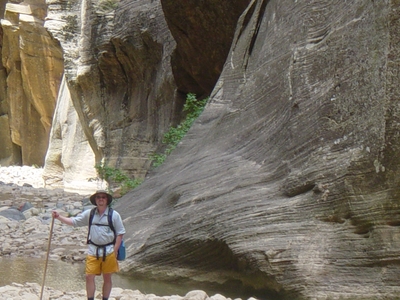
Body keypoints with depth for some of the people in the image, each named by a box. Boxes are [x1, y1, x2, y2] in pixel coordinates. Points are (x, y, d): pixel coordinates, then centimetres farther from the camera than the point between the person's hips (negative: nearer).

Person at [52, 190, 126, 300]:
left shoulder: (114, 215, -5)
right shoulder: (89, 214, 3)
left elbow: (120, 233, -3)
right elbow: (73, 221, 6)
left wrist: (115, 251, -7)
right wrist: (58, 217, -4)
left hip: (108, 251, -2)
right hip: (93, 250, 2)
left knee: (107, 278, 9)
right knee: (89, 276, -2)